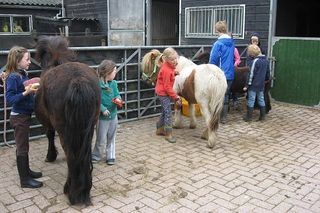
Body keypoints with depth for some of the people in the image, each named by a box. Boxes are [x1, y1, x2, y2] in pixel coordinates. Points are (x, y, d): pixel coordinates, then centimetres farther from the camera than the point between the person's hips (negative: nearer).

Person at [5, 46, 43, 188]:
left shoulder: (24, 74, 5)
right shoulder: (13, 77, -19)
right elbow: (10, 99, -22)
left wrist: (33, 90, -1)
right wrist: (26, 92, -31)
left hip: (25, 115, 8)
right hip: (19, 117, -8)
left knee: (24, 145, 20)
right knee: (22, 148, 2)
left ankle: (26, 171, 36)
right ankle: (24, 180, 13)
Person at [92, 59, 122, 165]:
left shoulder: (113, 83, -2)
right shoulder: (97, 85, -20)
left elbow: (117, 94, 6)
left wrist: (118, 99, -16)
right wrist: (103, 109, -26)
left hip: (113, 115, 6)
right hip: (102, 117, -5)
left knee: (111, 138, 17)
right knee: (101, 139, 5)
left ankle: (111, 156, 31)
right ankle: (96, 156, 28)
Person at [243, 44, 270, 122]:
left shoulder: (255, 61, -17)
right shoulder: (266, 60, 7)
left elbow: (251, 74, -17)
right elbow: (268, 72, 17)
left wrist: (247, 85, -13)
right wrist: (266, 79, 33)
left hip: (253, 85, -7)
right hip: (261, 85, 8)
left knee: (251, 100, 0)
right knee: (261, 99, 14)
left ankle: (249, 117, 4)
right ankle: (262, 116, 19)